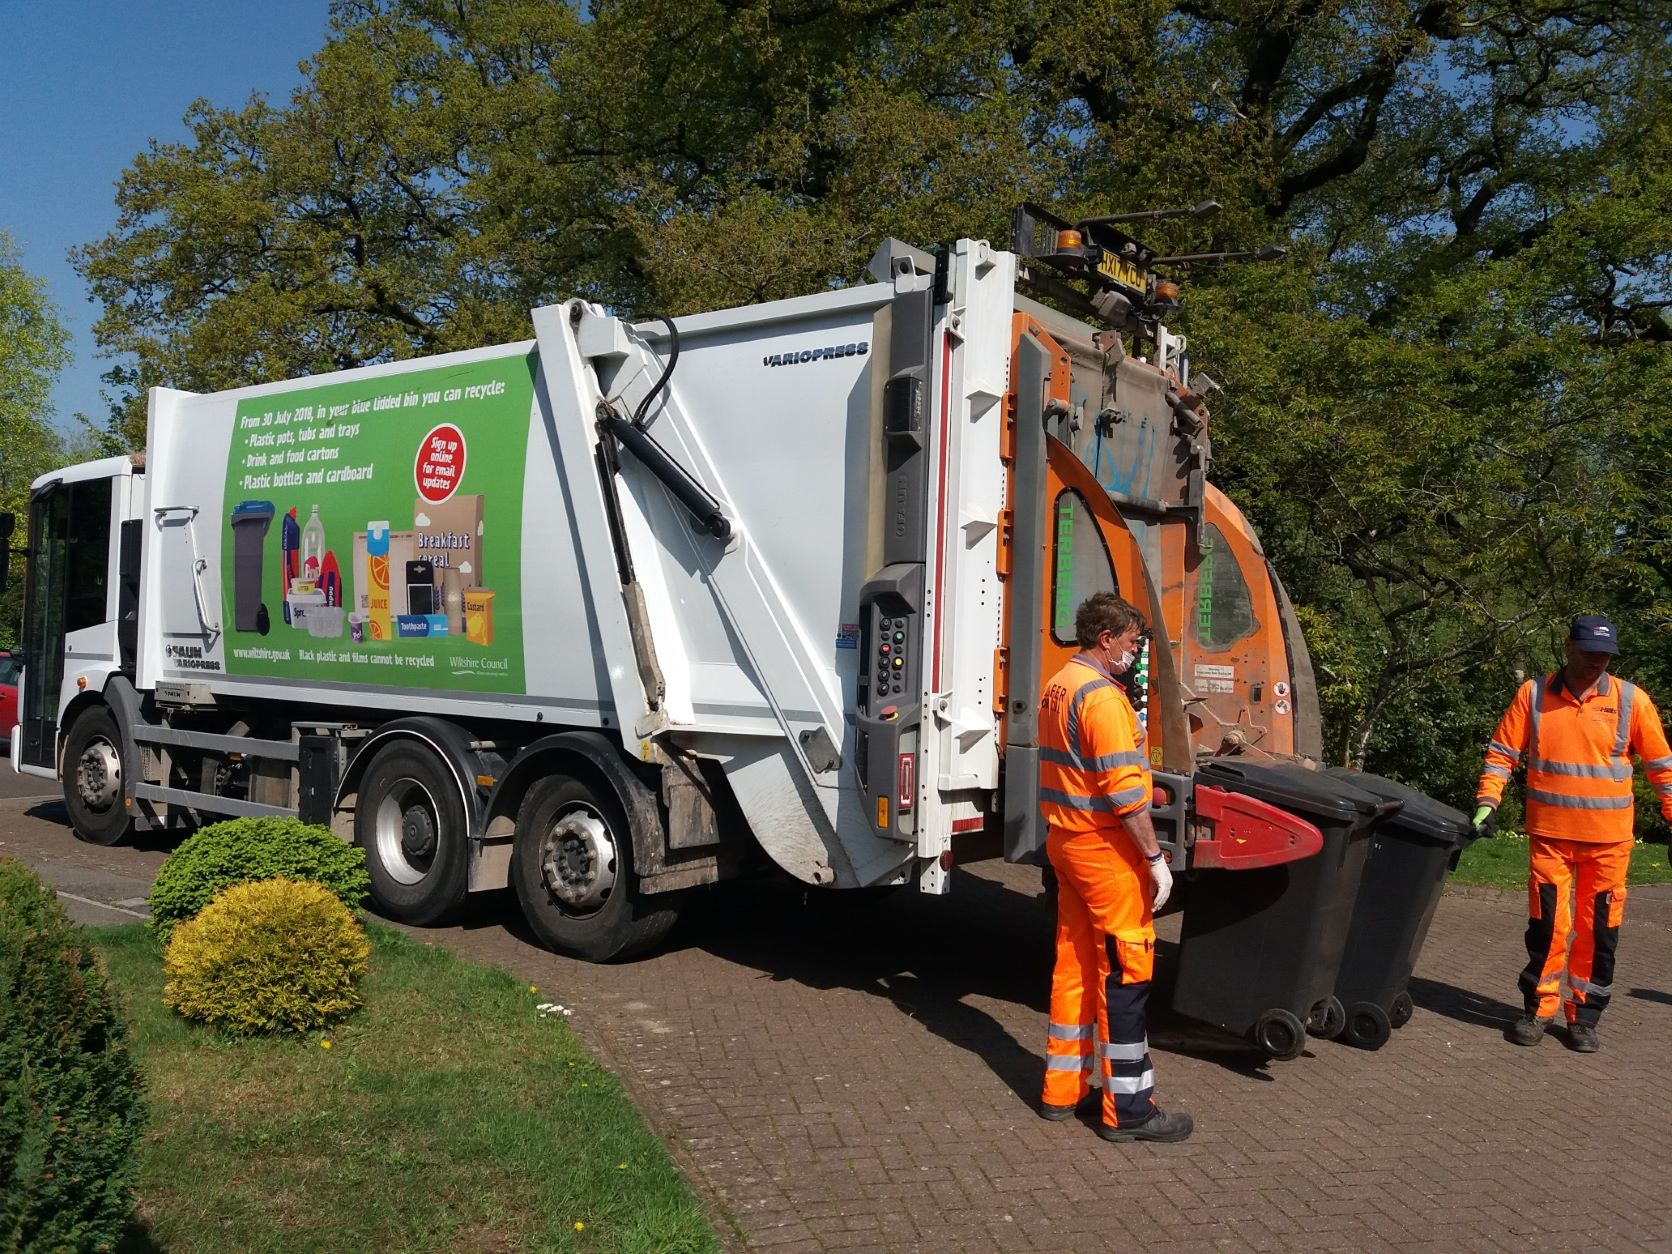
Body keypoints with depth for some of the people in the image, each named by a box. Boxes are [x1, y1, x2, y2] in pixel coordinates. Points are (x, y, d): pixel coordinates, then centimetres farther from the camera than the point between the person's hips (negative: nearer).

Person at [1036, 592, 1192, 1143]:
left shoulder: (1056, 687, 11)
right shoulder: (1101, 696, -18)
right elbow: (1123, 791, -22)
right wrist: (1155, 857, -17)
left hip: (1065, 842, 9)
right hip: (1106, 849, -9)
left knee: (1075, 964, 15)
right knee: (1125, 972, -2)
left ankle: (1064, 1088, 23)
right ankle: (1128, 1110, 6)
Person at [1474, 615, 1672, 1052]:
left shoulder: (1631, 700, -2)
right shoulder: (1534, 694, 0)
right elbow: (1502, 753, 3)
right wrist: (1488, 801, -8)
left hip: (1609, 839, 0)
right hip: (1549, 835, 0)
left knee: (1598, 930, 7)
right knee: (1546, 925, 4)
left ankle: (1584, 1016, 21)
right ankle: (1538, 1009, 18)